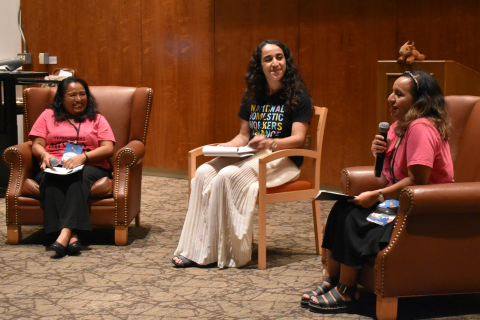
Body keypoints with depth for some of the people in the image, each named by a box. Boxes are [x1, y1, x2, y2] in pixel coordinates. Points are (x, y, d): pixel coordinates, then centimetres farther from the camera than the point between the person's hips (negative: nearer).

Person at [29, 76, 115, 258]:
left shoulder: (97, 119, 20)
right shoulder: (48, 116, 22)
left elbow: (108, 149, 4)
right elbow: (37, 146, 12)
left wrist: (82, 157, -14)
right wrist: (45, 155, -13)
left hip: (90, 168, -1)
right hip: (55, 167, 1)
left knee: (78, 177, -37)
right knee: (51, 178, -36)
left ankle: (65, 233, -54)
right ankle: (72, 236, -50)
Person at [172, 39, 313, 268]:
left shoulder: (298, 97, -2)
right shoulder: (252, 97, 16)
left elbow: (298, 139, -11)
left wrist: (271, 143, -30)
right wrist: (225, 146, -2)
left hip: (283, 161, -6)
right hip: (250, 156, 6)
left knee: (228, 177, -32)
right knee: (204, 173, -23)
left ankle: (220, 252, -26)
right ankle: (195, 250, -27)